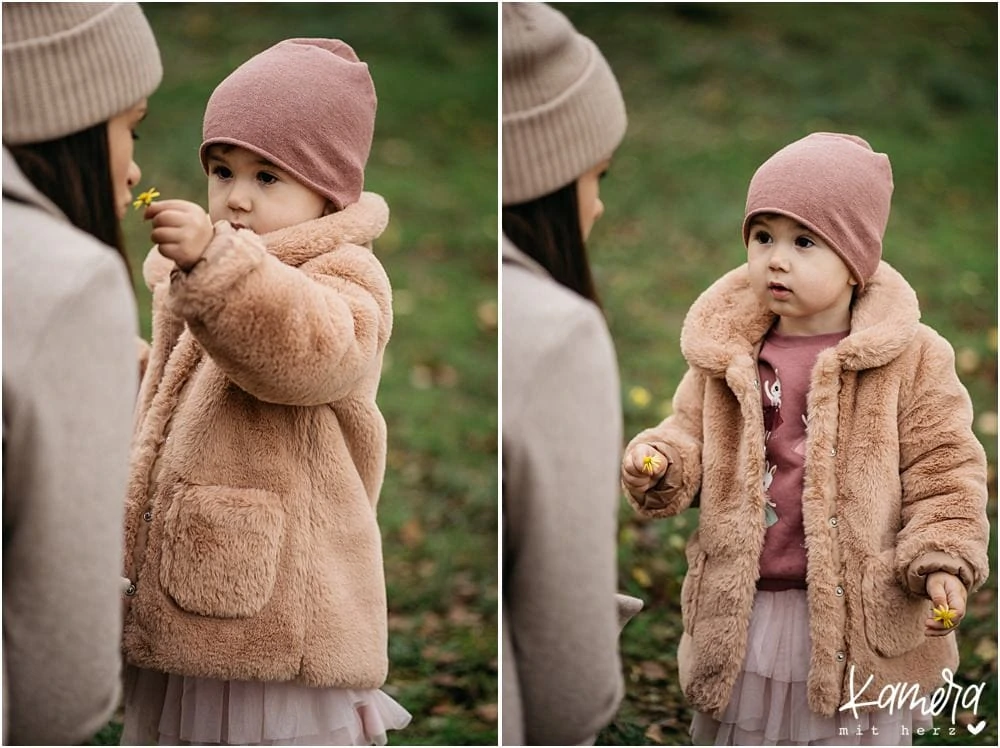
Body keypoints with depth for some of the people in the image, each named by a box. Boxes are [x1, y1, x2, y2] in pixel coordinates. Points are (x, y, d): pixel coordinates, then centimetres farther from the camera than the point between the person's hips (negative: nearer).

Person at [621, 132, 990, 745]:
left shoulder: (911, 358, -7)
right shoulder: (725, 355, 2)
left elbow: (943, 465, -5)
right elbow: (692, 436, 12)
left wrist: (944, 563, -15)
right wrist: (661, 461, -10)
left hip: (859, 619, -3)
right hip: (740, 612, 3)